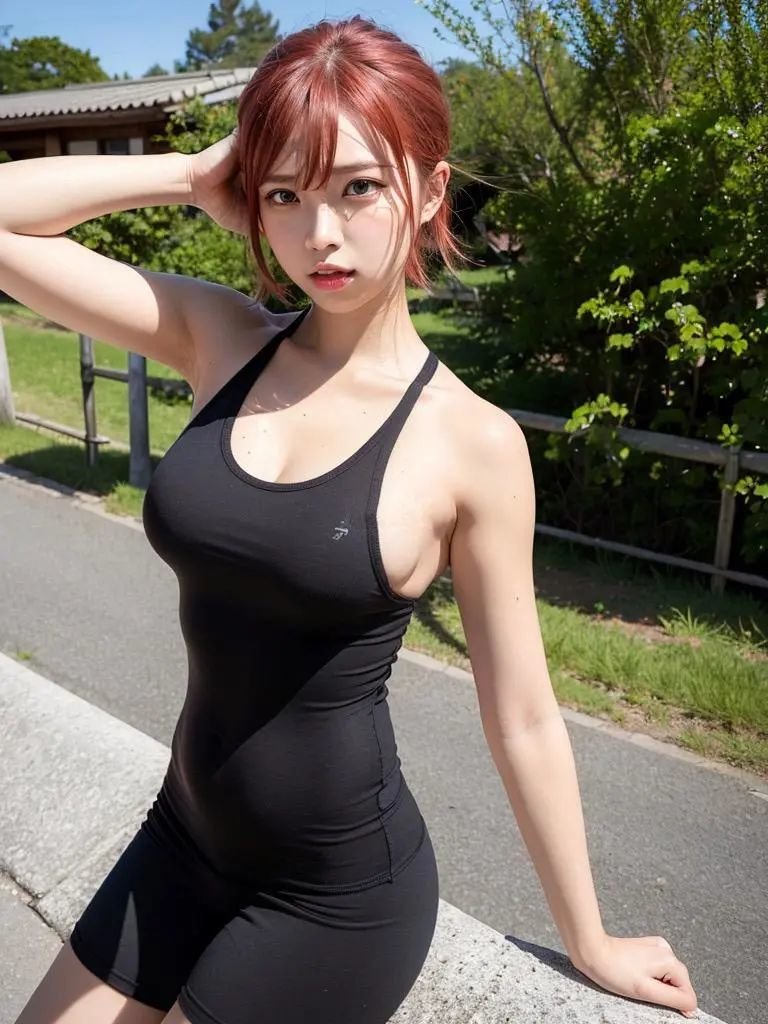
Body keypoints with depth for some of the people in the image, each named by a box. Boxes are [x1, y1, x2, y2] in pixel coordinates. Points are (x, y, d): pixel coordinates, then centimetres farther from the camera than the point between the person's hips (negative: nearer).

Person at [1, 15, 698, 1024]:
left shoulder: (471, 441, -17)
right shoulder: (219, 339, -6)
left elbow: (523, 718, -8)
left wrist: (591, 943, 2)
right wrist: (195, 176, -13)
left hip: (339, 893, -4)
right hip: (182, 842, 5)